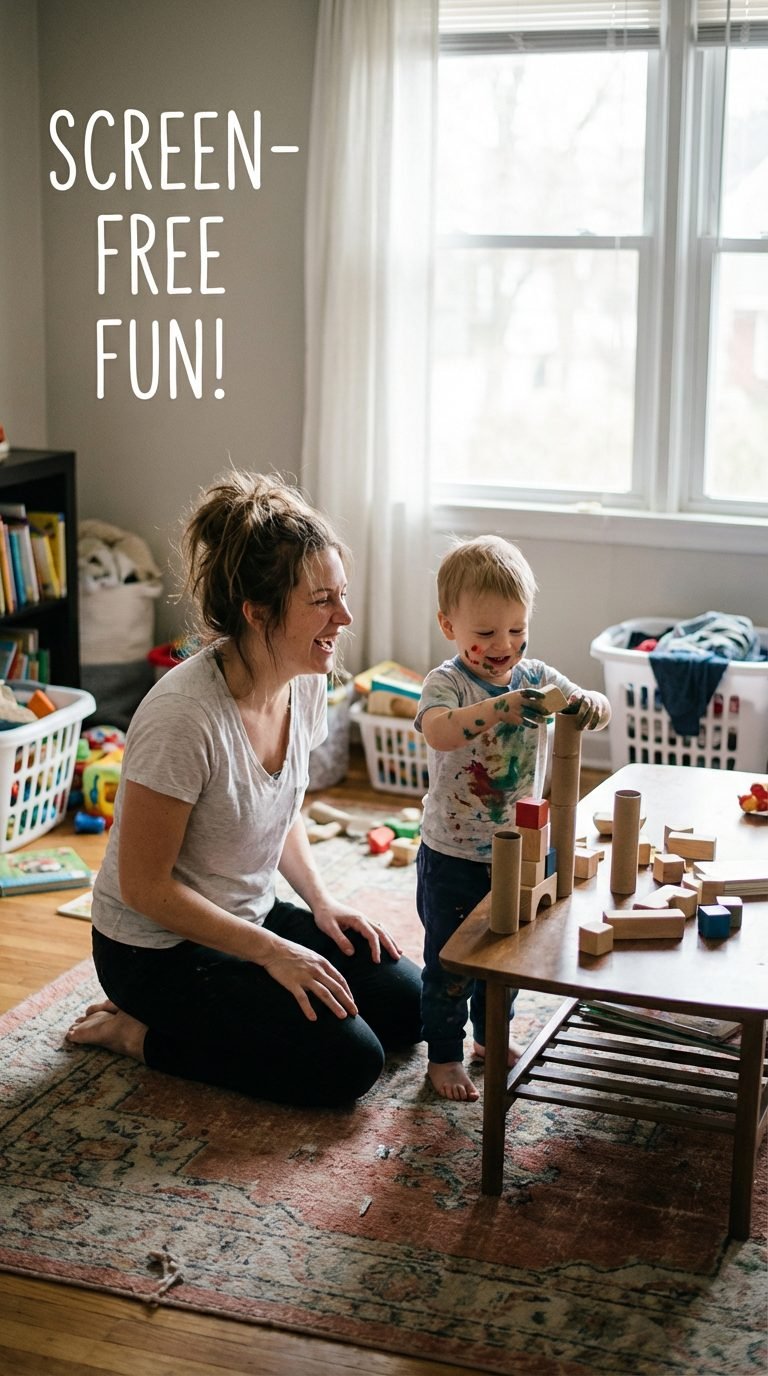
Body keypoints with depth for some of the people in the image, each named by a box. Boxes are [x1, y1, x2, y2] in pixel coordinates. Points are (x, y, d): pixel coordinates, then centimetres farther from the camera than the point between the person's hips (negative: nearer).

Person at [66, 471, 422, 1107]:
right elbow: (144, 886, -24)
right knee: (348, 1061, -14)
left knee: (408, 1004, 5)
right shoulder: (184, 717, -31)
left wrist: (322, 901, -2)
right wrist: (272, 953, -21)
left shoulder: (306, 683, -6)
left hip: (249, 914, 8)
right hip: (160, 950, -8)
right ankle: (140, 1031, 0)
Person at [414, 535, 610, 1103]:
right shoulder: (446, 683, -19)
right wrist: (499, 707, -55)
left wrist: (589, 705, -30)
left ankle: (491, 1035, 44)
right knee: (449, 963, 8)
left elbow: (598, 708, -5)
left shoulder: (535, 677, -3)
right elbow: (438, 731, -40)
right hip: (453, 859, -5)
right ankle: (444, 1054, 26)